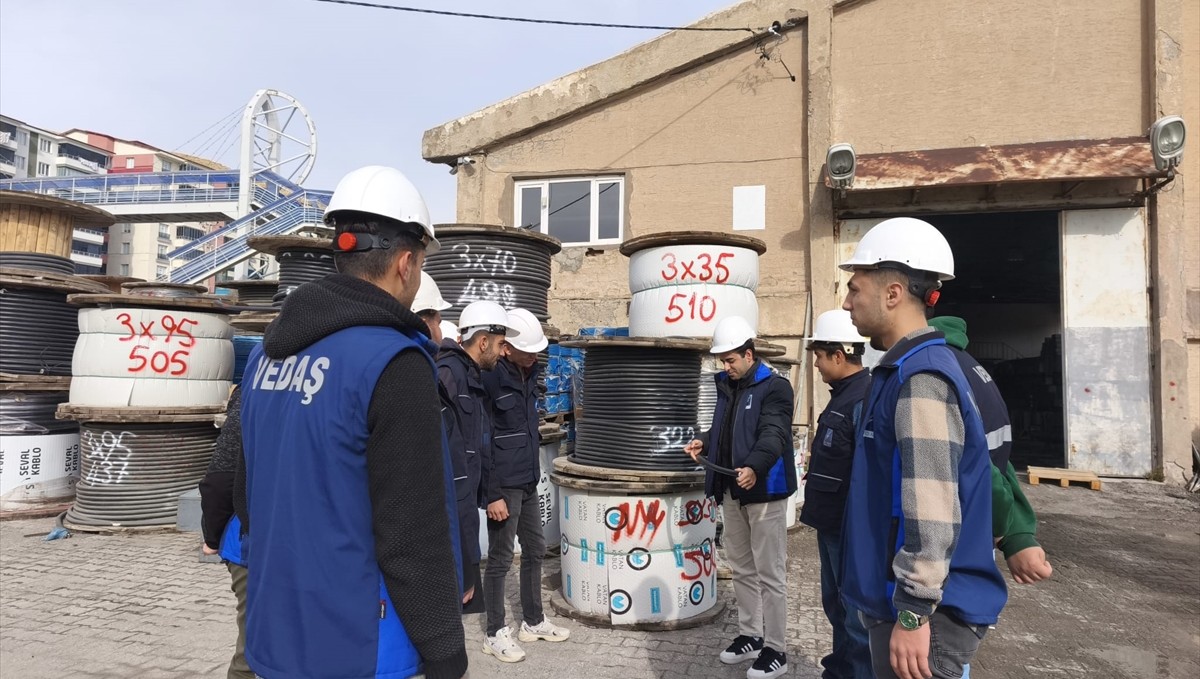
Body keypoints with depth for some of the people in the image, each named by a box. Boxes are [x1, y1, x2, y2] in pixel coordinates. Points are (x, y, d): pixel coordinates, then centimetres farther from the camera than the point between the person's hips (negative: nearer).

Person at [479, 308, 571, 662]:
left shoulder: (528, 372, 7)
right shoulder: (489, 378, -18)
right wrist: (492, 494, -18)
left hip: (529, 481, 8)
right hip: (503, 485, -8)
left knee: (535, 550, 17)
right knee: (500, 559, 4)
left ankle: (533, 621, 33)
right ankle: (496, 633, 21)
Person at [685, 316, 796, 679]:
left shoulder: (774, 387, -13)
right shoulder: (726, 386, 12)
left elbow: (773, 436, -25)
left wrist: (754, 468, -41)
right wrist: (704, 443, 1)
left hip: (764, 491, -8)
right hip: (732, 490, 8)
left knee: (769, 573, 1)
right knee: (741, 569, 18)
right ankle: (750, 636, 32)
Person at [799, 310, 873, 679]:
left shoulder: (864, 400, -22)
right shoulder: (842, 394, 10)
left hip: (850, 526, -10)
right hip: (831, 521, 10)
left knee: (856, 610, 5)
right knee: (835, 603, 23)